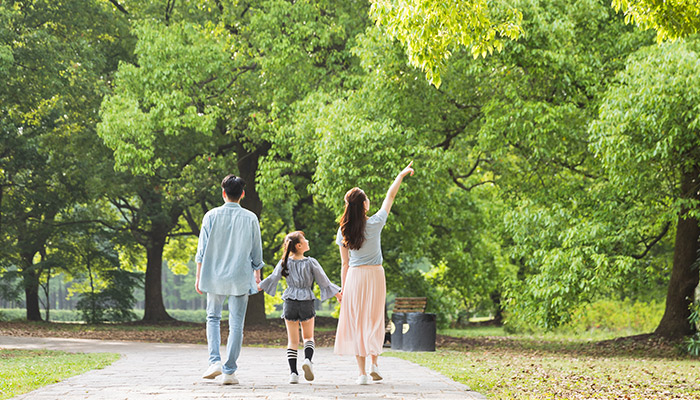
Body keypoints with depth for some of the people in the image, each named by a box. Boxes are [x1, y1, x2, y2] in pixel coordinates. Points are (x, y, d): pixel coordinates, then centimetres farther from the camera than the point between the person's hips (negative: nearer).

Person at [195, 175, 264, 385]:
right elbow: (256, 251, 5)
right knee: (236, 324, 2)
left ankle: (215, 361, -2)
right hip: (241, 278, 0)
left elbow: (202, 249, 0)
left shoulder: (211, 216, -2)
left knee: (213, 318, 16)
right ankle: (230, 371, 0)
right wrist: (257, 274, 18)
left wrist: (199, 276, 6)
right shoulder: (250, 218, -1)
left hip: (215, 276, 0)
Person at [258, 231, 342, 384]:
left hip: (290, 303, 1)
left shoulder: (285, 263, -1)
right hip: (307, 302, -1)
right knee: (308, 337, 14)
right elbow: (324, 281, -1)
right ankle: (308, 359, -14)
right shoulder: (311, 262, -6)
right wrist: (338, 294, 11)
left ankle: (293, 373, 0)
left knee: (292, 340, 7)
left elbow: (273, 278, -1)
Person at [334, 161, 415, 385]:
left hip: (354, 276, 1)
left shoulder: (343, 231, -2)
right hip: (375, 274, -1)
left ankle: (362, 373, 1)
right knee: (374, 321, 13)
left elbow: (344, 264, 3)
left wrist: (343, 289, 10)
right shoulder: (374, 224, -8)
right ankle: (374, 364, 1)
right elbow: (390, 197, 5)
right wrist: (401, 175, 17)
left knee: (356, 323, 4)